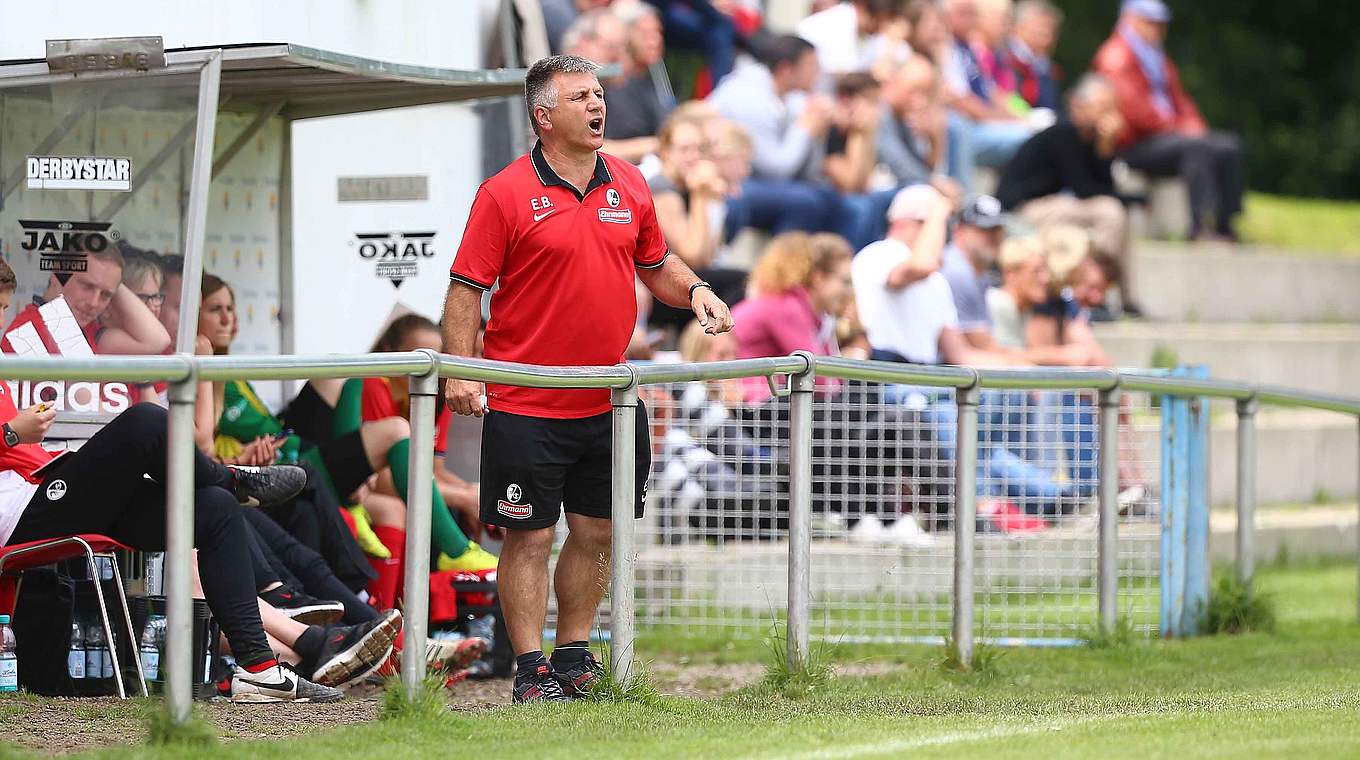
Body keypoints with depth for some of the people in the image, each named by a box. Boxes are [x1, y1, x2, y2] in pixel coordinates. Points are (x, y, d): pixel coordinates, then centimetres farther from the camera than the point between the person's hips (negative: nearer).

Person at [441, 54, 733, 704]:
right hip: (525, 407, -5)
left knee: (596, 532, 11)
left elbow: (655, 265, 22)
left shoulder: (629, 186, 8)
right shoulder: (505, 194, -8)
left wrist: (694, 291, 1)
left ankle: (574, 659, 23)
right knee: (530, 536, -2)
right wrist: (460, 372, -19)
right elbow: (466, 289, -9)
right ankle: (531, 671, 3)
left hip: (608, 402, 6)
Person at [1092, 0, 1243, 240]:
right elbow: (1131, 106, -17)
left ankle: (1224, 224, -16)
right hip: (1133, 146, -9)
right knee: (1197, 146, -32)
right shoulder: (1116, 56, -7)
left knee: (1229, 145, -9)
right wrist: (1176, 128, -15)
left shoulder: (1156, 56, 24)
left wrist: (1192, 124, 4)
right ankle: (1200, 227, -38)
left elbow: (1178, 97, 26)